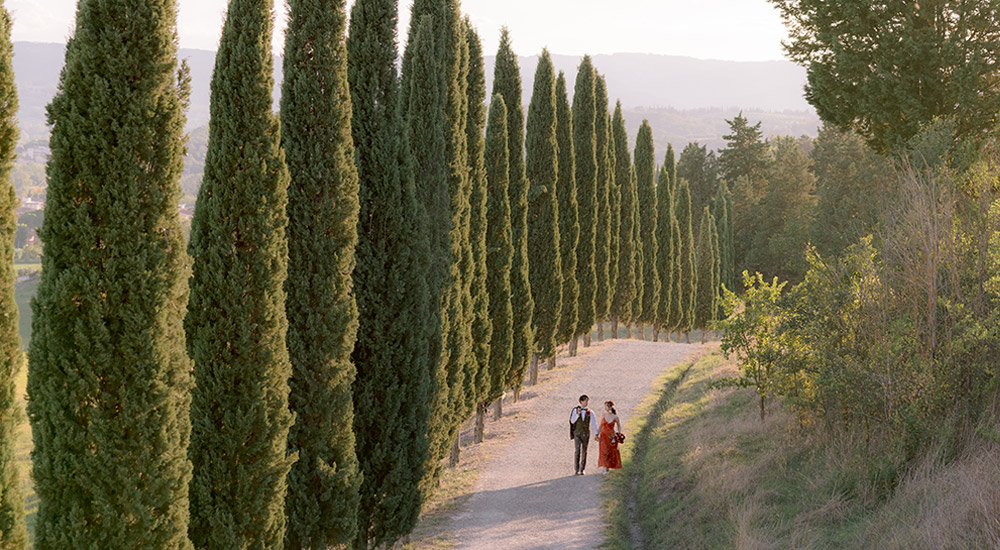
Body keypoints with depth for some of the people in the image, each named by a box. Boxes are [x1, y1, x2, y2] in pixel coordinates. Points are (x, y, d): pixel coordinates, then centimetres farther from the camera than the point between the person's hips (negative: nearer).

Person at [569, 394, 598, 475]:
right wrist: (578, 414, -20)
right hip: (577, 433, -1)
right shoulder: (575, 410, 0)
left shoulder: (590, 412, 1)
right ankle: (577, 469, -7)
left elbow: (594, 423, -3)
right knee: (577, 451, -12)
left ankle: (582, 469, 11)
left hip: (586, 434, 1)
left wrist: (596, 433, -15)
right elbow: (572, 421, -3)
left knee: (584, 452, 3)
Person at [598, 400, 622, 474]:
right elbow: (600, 426, 8)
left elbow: (619, 425, 11)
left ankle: (608, 467, 24)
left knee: (612, 453, 5)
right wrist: (597, 435, 4)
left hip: (612, 436, 0)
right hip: (604, 435, 0)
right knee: (604, 452, -11)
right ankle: (605, 468, -14)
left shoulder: (615, 417, -4)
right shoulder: (603, 416, 0)